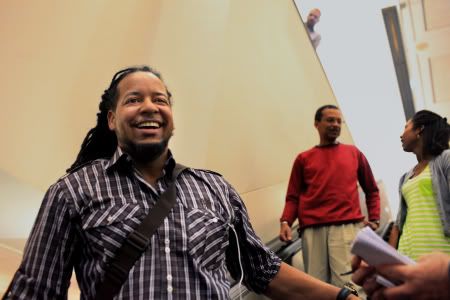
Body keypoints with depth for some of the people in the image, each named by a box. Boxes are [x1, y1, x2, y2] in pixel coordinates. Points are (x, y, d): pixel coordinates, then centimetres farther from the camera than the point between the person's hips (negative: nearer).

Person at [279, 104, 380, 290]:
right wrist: (285, 222, -6)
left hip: (347, 226, 0)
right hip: (312, 229, 0)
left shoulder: (354, 153, 18)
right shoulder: (303, 159, 15)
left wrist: (374, 219, 13)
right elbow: (293, 197, 10)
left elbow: (371, 190, 25)